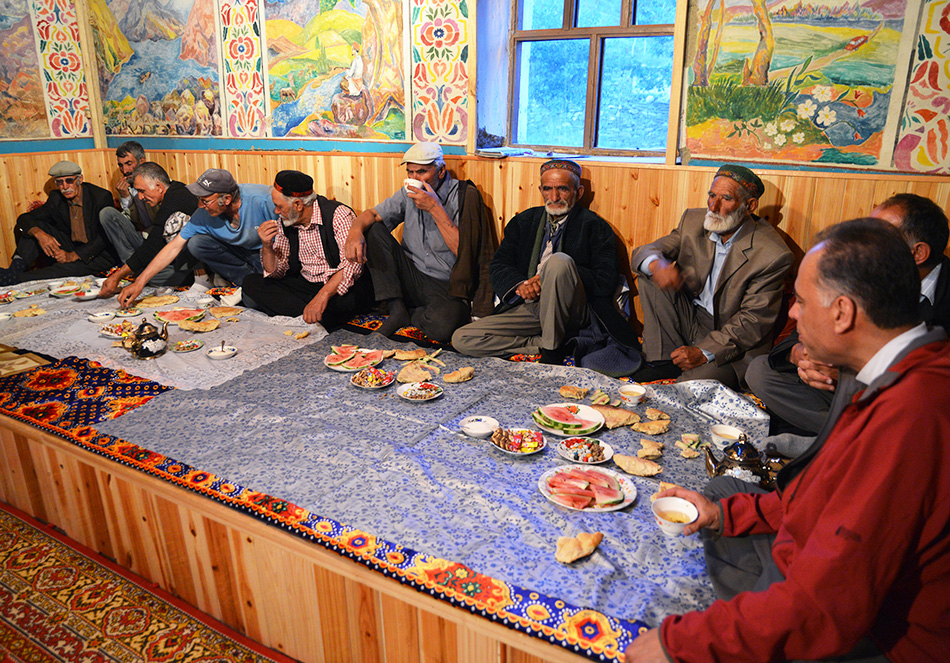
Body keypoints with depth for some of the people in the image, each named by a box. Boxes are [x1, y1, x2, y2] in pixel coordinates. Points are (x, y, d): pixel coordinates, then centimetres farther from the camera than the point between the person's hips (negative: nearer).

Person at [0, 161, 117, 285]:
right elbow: (24, 218, 2)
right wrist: (39, 233, -23)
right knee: (36, 225, -10)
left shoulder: (102, 197, -15)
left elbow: (105, 237, -19)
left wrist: (75, 255, -28)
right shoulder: (56, 198, 1)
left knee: (71, 266, -35)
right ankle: (16, 267, -23)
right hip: (72, 248, 6)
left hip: (101, 254, -6)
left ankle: (15, 277, -33)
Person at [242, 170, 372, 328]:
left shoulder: (338, 215, -16)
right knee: (251, 282, -8)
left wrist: (323, 295, -39)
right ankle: (309, 315, -20)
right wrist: (267, 246, -11)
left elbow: (351, 264, -28)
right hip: (305, 285, 7)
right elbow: (276, 272, 9)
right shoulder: (284, 222, 4)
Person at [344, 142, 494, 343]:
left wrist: (435, 208, -22)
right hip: (411, 278, 5)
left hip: (447, 287, -5)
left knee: (441, 326, -38)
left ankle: (411, 314, 1)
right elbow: (372, 214, 5)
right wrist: (355, 231, -19)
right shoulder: (409, 193, 7)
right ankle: (397, 309, -8)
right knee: (373, 231, -10)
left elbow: (464, 251, -20)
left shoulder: (465, 196, -11)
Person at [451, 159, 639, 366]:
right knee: (461, 340, -13)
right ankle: (545, 343, -10)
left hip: (575, 310, -4)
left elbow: (606, 281, -10)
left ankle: (552, 347, -20)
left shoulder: (594, 227, 1)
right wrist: (520, 285, -15)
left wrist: (549, 276, -15)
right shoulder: (523, 222, 15)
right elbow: (498, 265, 9)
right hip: (528, 306, 4)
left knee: (558, 260, -34)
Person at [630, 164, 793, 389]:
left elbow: (755, 319, -17)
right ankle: (665, 360, -10)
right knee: (648, 275, -14)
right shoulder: (694, 220, -2)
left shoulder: (773, 254, -18)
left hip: (733, 343, -6)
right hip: (688, 319, 6)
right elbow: (643, 252, -5)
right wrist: (656, 264, -32)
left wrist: (704, 352, -25)